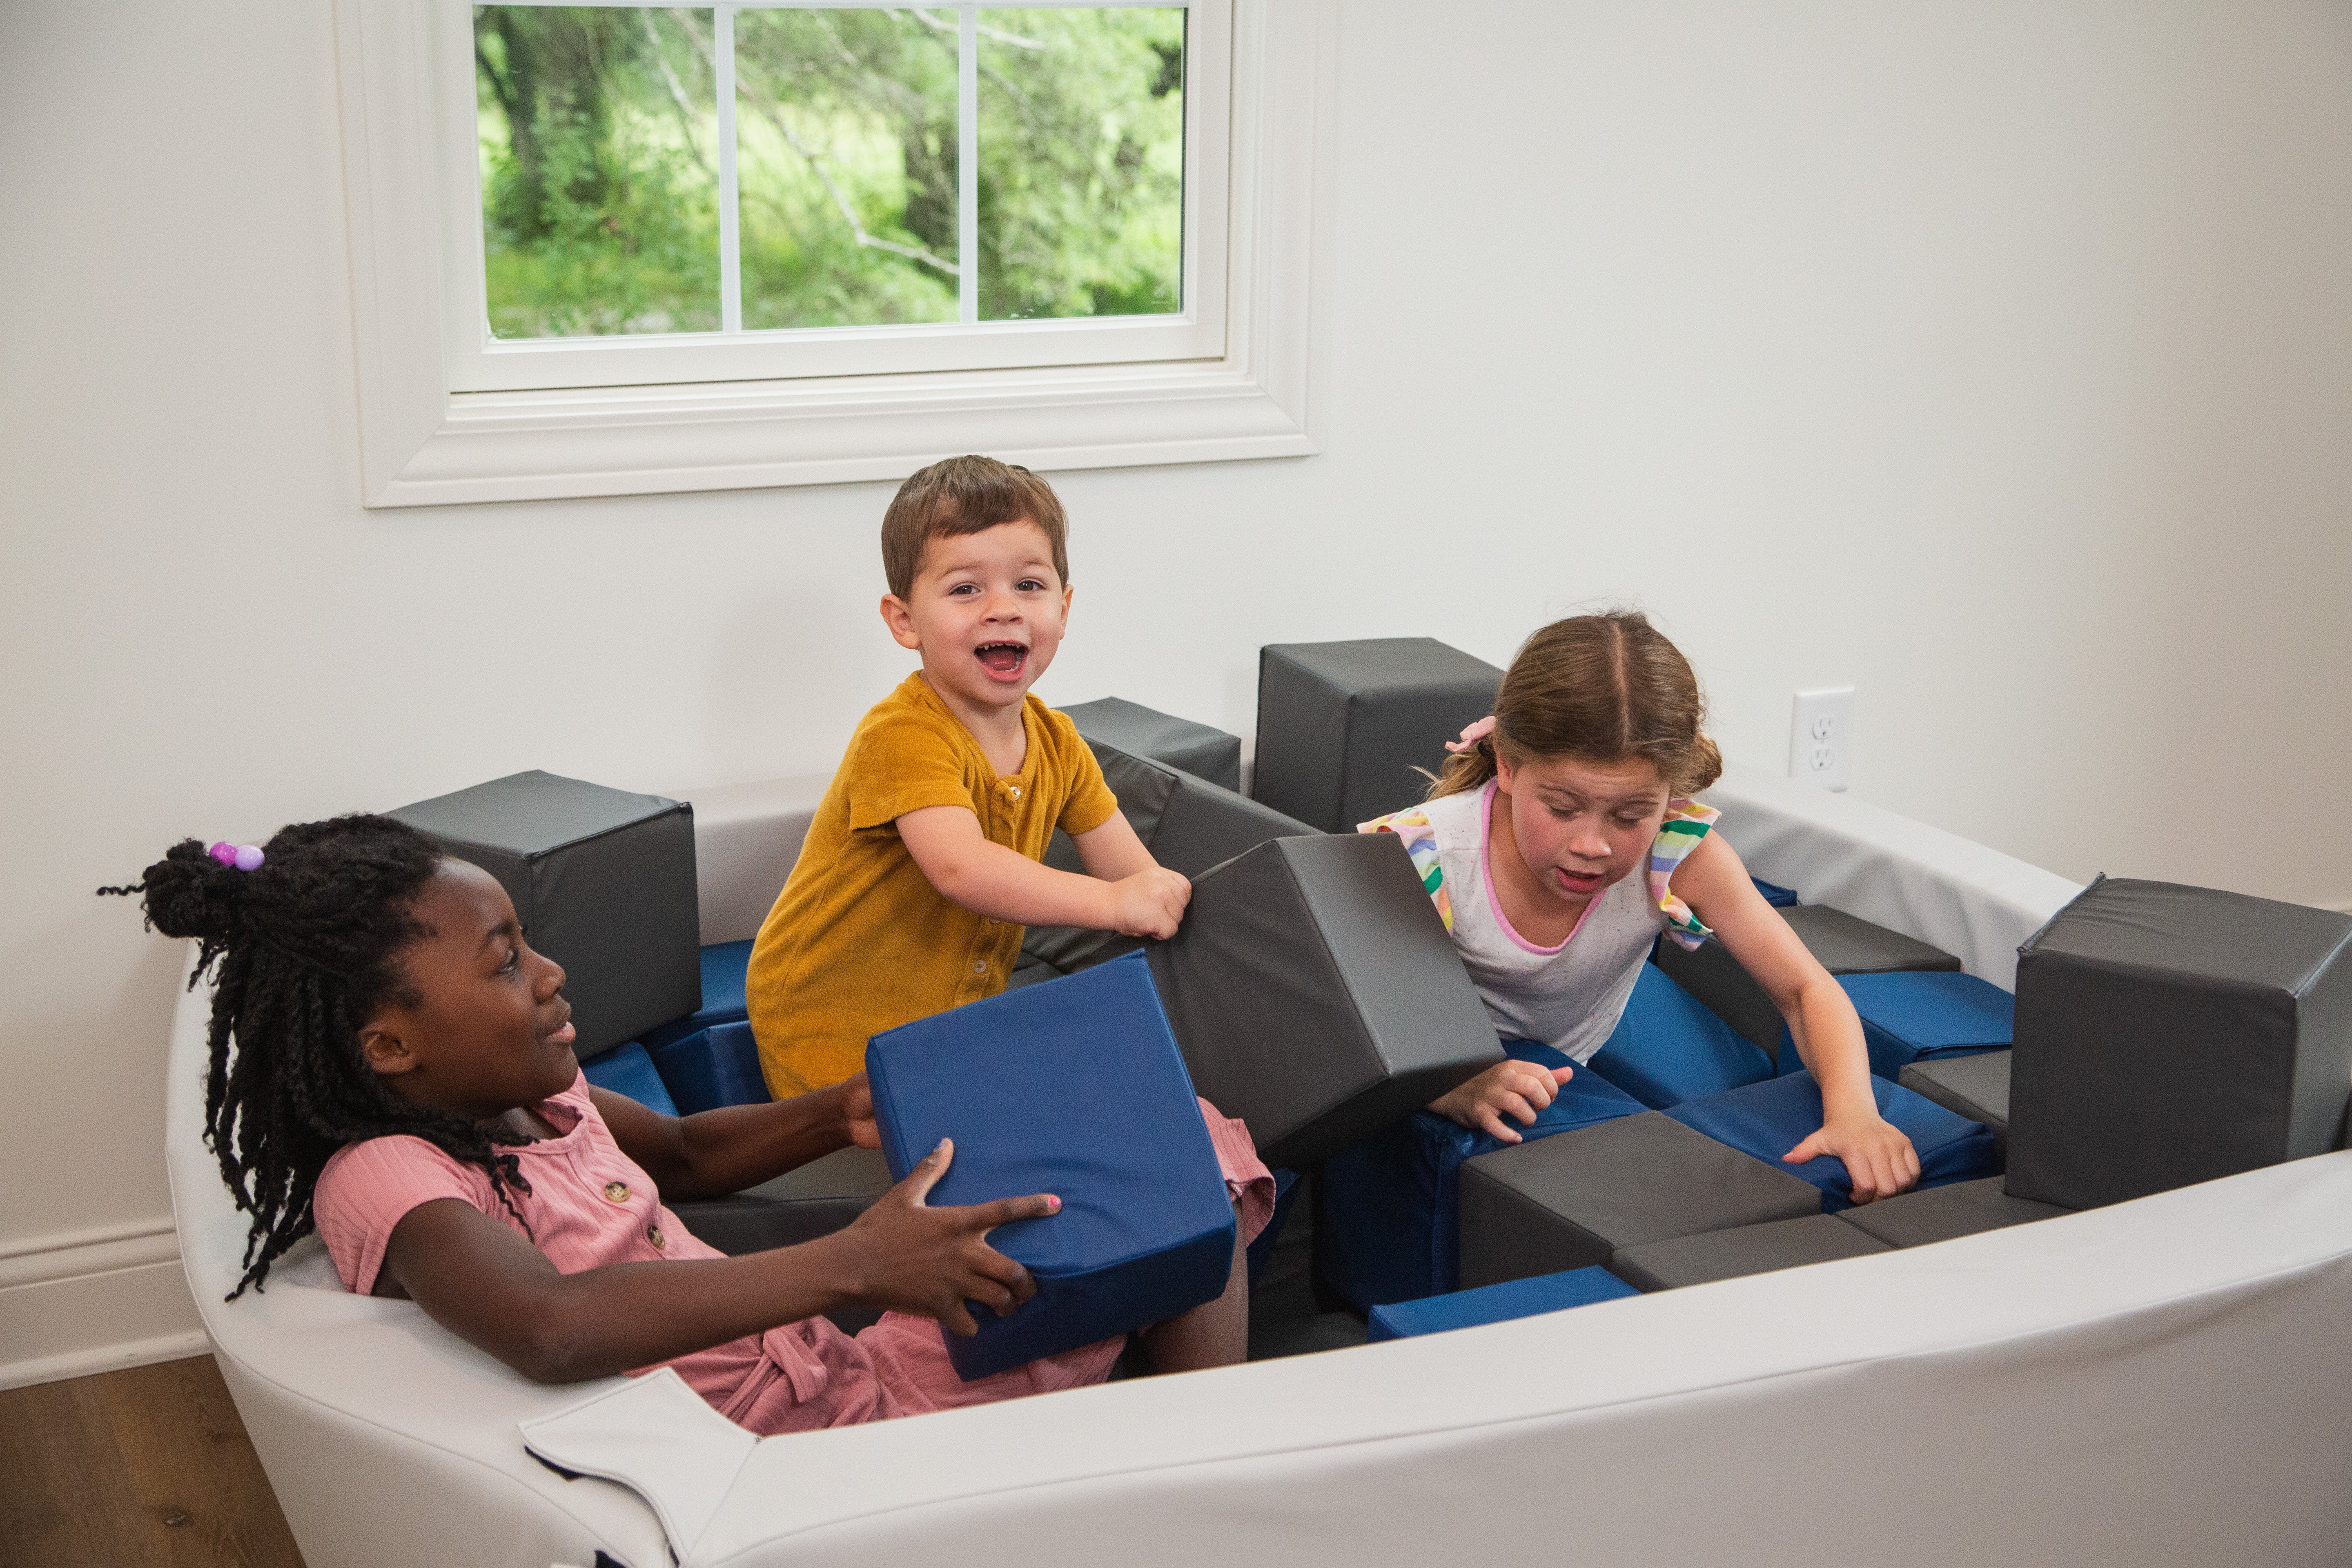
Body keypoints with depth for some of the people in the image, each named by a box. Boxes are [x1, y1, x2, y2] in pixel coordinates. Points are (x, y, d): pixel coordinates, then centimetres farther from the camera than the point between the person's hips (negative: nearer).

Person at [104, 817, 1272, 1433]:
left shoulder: (525, 1100, 9)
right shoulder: (384, 1179, -18)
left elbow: (686, 1152, 28)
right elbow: (551, 1329, -39)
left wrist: (846, 1114, 7)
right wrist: (853, 1264, -37)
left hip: (854, 1373, 10)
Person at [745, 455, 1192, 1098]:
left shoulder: (1056, 743, 2)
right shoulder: (902, 736, -23)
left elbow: (1132, 870, 3)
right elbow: (961, 867, -38)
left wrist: (1174, 908, -16)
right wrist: (1111, 903, -43)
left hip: (959, 1019, 7)